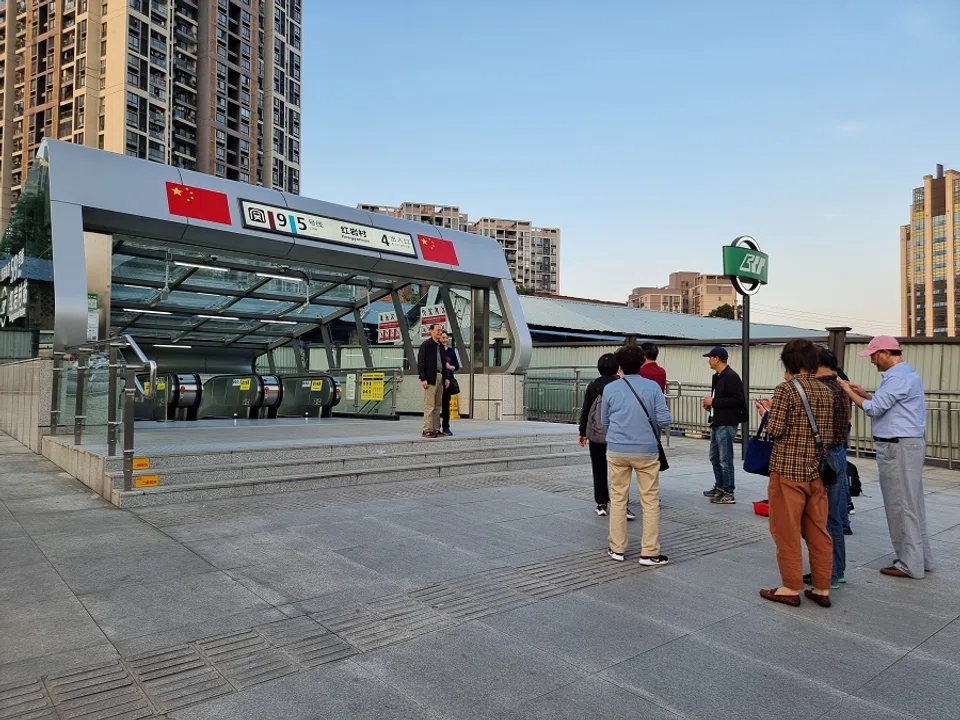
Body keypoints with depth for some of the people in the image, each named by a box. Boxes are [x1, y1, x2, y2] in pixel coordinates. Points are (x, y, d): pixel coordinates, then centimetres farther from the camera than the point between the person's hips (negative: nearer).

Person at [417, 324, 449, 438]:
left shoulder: (440, 346, 18)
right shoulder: (426, 344, -4)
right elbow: (420, 362, -9)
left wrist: (446, 377, 14)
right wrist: (423, 378, -17)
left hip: (440, 377, 8)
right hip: (431, 378, -8)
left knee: (438, 405, 9)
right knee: (429, 406, -7)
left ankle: (436, 429, 13)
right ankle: (427, 430, -4)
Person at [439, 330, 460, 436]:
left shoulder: (451, 350, 11)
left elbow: (457, 366, 15)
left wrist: (450, 367, -3)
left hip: (448, 380, 4)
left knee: (446, 404, 7)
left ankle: (446, 427, 13)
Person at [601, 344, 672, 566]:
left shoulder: (610, 389, 0)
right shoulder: (652, 387, -3)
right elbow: (664, 420, -7)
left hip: (617, 450, 1)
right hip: (646, 450, -1)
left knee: (618, 499, 11)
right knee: (650, 501, 7)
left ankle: (617, 548, 18)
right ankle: (649, 553, 9)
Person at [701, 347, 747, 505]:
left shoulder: (731, 377, -15)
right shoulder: (717, 376, 15)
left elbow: (737, 400, -22)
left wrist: (714, 401, -19)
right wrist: (710, 403, 6)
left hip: (726, 424, -10)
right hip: (716, 423, 10)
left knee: (725, 459, -4)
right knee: (714, 457, 17)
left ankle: (728, 493, 4)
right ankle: (719, 487, 30)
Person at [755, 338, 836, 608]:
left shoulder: (785, 389, -13)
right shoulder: (826, 391, 7)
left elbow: (776, 430, -16)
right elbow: (828, 433, 14)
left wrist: (767, 412, 4)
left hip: (788, 469, -6)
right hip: (816, 470, 7)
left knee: (787, 531, 4)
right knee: (818, 531, 13)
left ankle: (791, 588, 13)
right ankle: (822, 588, 21)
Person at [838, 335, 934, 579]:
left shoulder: (898, 377, -18)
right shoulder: (905, 373, 16)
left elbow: (874, 408, -20)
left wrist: (848, 391, -9)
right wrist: (863, 393, 12)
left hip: (897, 448, -11)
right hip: (907, 445, 11)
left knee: (901, 506, -2)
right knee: (911, 504, 16)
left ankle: (910, 564, 6)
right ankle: (920, 557, 26)